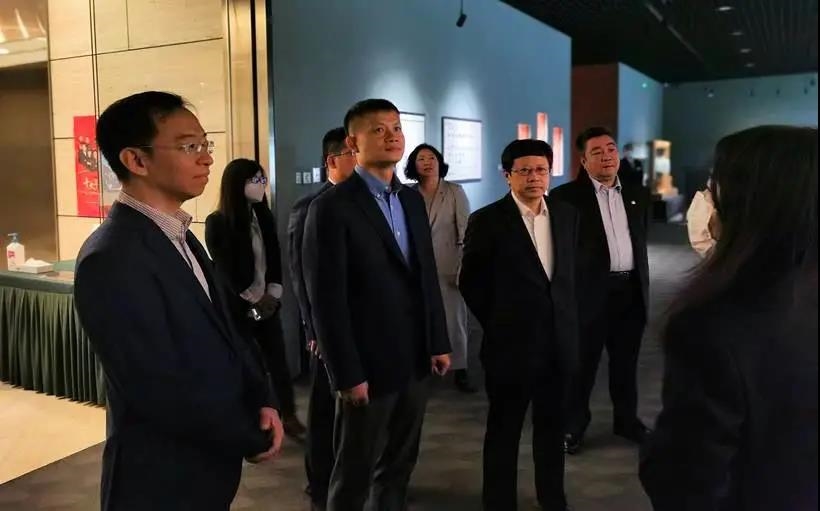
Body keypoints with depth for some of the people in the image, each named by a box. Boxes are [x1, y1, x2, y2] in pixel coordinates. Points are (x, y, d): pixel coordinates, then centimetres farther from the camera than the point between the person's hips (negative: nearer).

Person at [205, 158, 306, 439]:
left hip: (267, 304, 4)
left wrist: (273, 293, -7)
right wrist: (254, 299, -9)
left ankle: (289, 415, 18)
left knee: (278, 361, 6)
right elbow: (224, 269, -9)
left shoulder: (264, 216, 7)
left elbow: (275, 258, 6)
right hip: (237, 307, -4)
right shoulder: (217, 223, -8)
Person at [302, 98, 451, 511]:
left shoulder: (412, 200, 9)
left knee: (398, 467, 20)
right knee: (354, 476, 11)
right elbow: (327, 300, -16)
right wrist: (347, 374, -16)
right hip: (369, 365, -6)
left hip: (415, 360, 7)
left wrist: (439, 342, 9)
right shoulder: (331, 208, -13)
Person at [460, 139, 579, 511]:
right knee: (504, 431, 11)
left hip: (559, 341, 5)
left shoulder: (567, 215, 5)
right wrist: (498, 323, -3)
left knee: (552, 427, 19)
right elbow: (470, 282, -6)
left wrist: (565, 318, 8)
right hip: (511, 344, -5)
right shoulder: (487, 221, -11)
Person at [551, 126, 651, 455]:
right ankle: (574, 425, 20)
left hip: (631, 290, 5)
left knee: (626, 362, 17)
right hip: (591, 291, -5)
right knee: (582, 363, 6)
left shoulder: (637, 195, 10)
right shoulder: (567, 196, -8)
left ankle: (626, 419, 33)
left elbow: (641, 241, 17)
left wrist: (644, 284, 15)